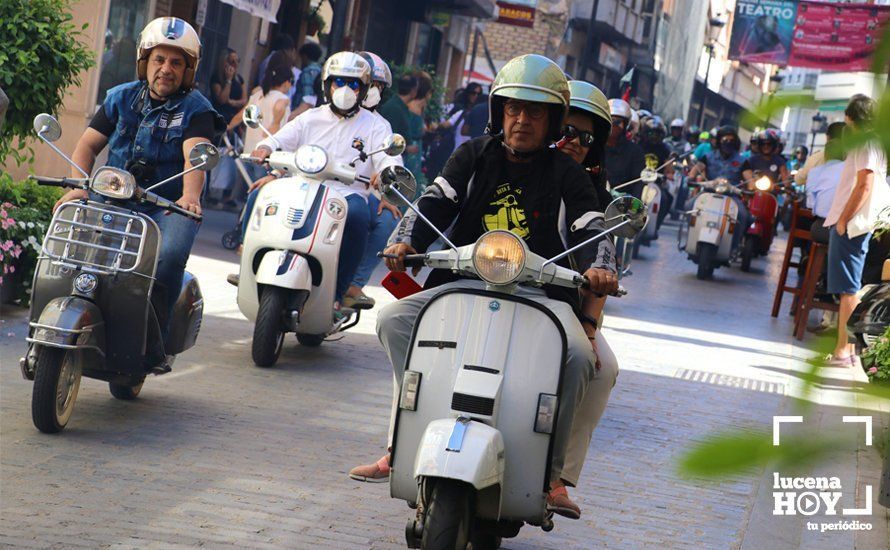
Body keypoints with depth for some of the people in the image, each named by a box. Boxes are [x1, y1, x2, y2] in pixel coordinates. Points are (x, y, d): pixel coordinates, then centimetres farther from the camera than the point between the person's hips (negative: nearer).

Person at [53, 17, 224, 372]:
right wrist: (78, 187, -11)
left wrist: (190, 196, -39)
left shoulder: (196, 109, 0)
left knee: (170, 254, -34)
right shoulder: (121, 98, 12)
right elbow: (88, 144, 9)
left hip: (169, 207, -3)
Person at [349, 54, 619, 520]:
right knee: (394, 319, -22)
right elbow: (434, 203, 5)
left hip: (540, 292, -2)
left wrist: (598, 268, -22)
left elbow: (591, 228, 1)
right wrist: (405, 241, -16)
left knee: (579, 355, -32)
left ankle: (550, 472, -20)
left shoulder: (566, 175, 11)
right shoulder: (473, 157, 15)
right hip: (465, 282, 2)